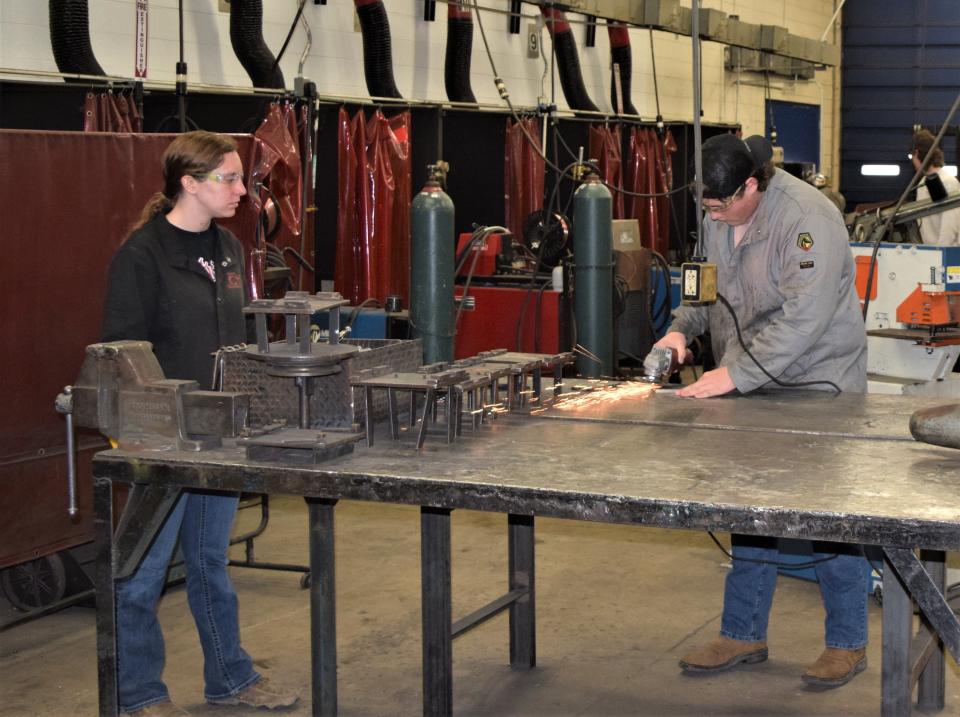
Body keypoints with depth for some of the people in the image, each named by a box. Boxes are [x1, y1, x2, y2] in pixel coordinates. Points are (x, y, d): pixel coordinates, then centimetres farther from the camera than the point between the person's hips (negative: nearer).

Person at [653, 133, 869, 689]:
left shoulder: (806, 217, -24)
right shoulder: (718, 217, 2)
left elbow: (803, 318, -30)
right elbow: (712, 286, 17)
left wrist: (735, 374, -29)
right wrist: (682, 329, -1)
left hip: (818, 384, -7)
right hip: (752, 386, 7)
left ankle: (847, 644, 16)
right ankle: (744, 636, 23)